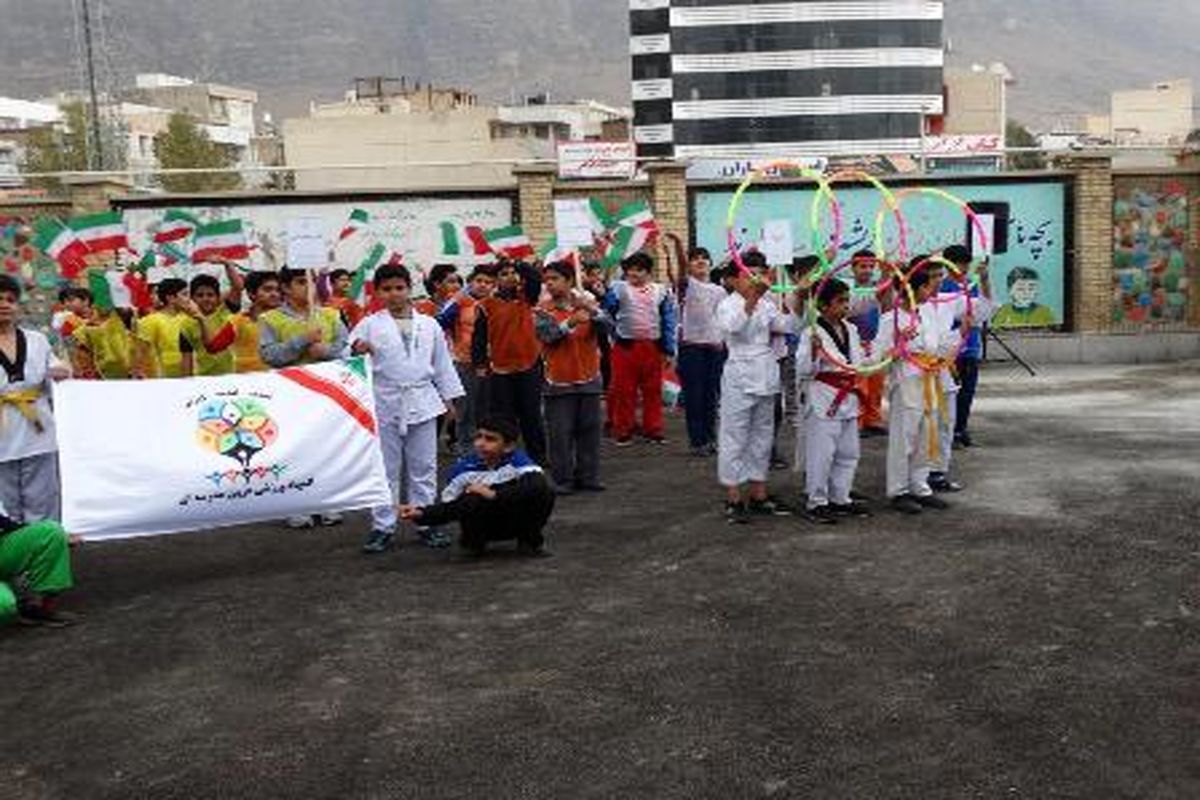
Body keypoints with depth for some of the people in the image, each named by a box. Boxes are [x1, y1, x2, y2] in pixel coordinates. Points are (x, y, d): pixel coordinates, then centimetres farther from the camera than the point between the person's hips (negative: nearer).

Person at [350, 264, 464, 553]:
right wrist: (356, 350, -30)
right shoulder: (370, 325, 2)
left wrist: (449, 398, 12)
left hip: (422, 403, 2)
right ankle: (382, 526, 12)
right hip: (385, 404, -2)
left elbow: (442, 363, 13)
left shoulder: (429, 325, 9)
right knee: (385, 469, 4)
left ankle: (426, 522, 17)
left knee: (424, 467, 7)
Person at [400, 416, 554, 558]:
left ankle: (530, 540, 0)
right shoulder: (463, 468, -10)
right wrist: (421, 514, -25)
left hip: (515, 523, 0)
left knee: (544, 492, -27)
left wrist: (494, 494, -32)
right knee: (472, 501, -34)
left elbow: (538, 485, -33)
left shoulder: (517, 460, -14)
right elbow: (448, 507, -5)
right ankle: (474, 542, -1)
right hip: (484, 526, 0)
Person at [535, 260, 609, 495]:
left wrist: (591, 310, -28)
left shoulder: (589, 303, 4)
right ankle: (562, 479, 6)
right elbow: (547, 335, -18)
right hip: (559, 383, -2)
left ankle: (588, 477, 16)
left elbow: (606, 326, -10)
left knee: (589, 431, 7)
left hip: (589, 380, 2)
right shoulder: (543, 310, -1)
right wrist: (571, 321, -32)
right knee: (560, 434, -2)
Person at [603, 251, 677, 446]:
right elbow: (607, 311, -11)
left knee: (653, 390, 8)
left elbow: (668, 321, 9)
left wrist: (669, 349, 6)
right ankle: (623, 430, 11)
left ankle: (653, 429, 16)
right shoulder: (618, 289, 1)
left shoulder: (660, 291, 8)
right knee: (624, 390, 3)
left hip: (652, 347, 2)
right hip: (626, 347, -2)